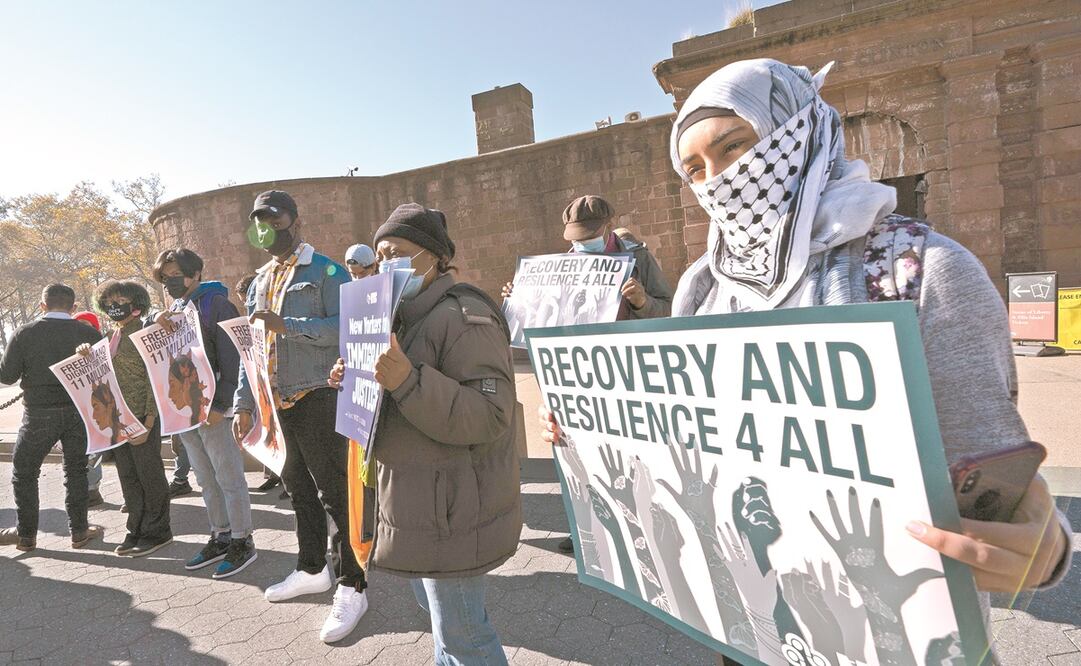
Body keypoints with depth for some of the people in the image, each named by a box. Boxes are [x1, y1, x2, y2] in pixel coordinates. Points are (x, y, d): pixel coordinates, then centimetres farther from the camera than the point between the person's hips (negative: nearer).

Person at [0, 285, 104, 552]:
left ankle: (26, 534, 24)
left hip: (39, 414, -1)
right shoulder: (89, 333, -6)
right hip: (79, 412, 2)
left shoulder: (24, 333, -7)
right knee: (76, 470, 13)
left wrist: (30, 371, 16)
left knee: (24, 472, 16)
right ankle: (79, 531, 18)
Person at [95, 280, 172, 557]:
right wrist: (89, 356, -1)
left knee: (149, 475, 1)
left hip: (141, 417, -8)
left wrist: (148, 423, -18)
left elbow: (153, 380, -13)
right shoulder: (114, 336, 14)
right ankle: (137, 531, 24)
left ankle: (157, 532, 13)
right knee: (128, 477, 13)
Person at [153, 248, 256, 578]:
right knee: (206, 479, 14)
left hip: (213, 407, -8)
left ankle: (242, 541, 10)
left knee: (229, 477, 0)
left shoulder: (215, 303, -7)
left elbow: (231, 357, -14)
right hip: (183, 406, 8)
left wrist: (220, 404, -19)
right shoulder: (175, 309, 16)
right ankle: (220, 537, 25)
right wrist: (158, 326, -5)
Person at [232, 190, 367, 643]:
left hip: (318, 397, -8)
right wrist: (244, 404, 13)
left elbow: (343, 327, -19)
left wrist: (284, 324, -23)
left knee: (335, 492, -4)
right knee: (298, 485, 16)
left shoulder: (326, 272, -5)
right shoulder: (261, 282, 17)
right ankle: (311, 570, 32)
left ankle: (351, 587, 6)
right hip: (278, 402, 8)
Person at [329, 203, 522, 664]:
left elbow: (489, 415, -28)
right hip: (418, 504, 10)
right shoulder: (404, 315, 12)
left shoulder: (462, 316, -19)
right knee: (441, 614, 27)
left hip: (452, 510, -10)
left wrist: (407, 381, -36)